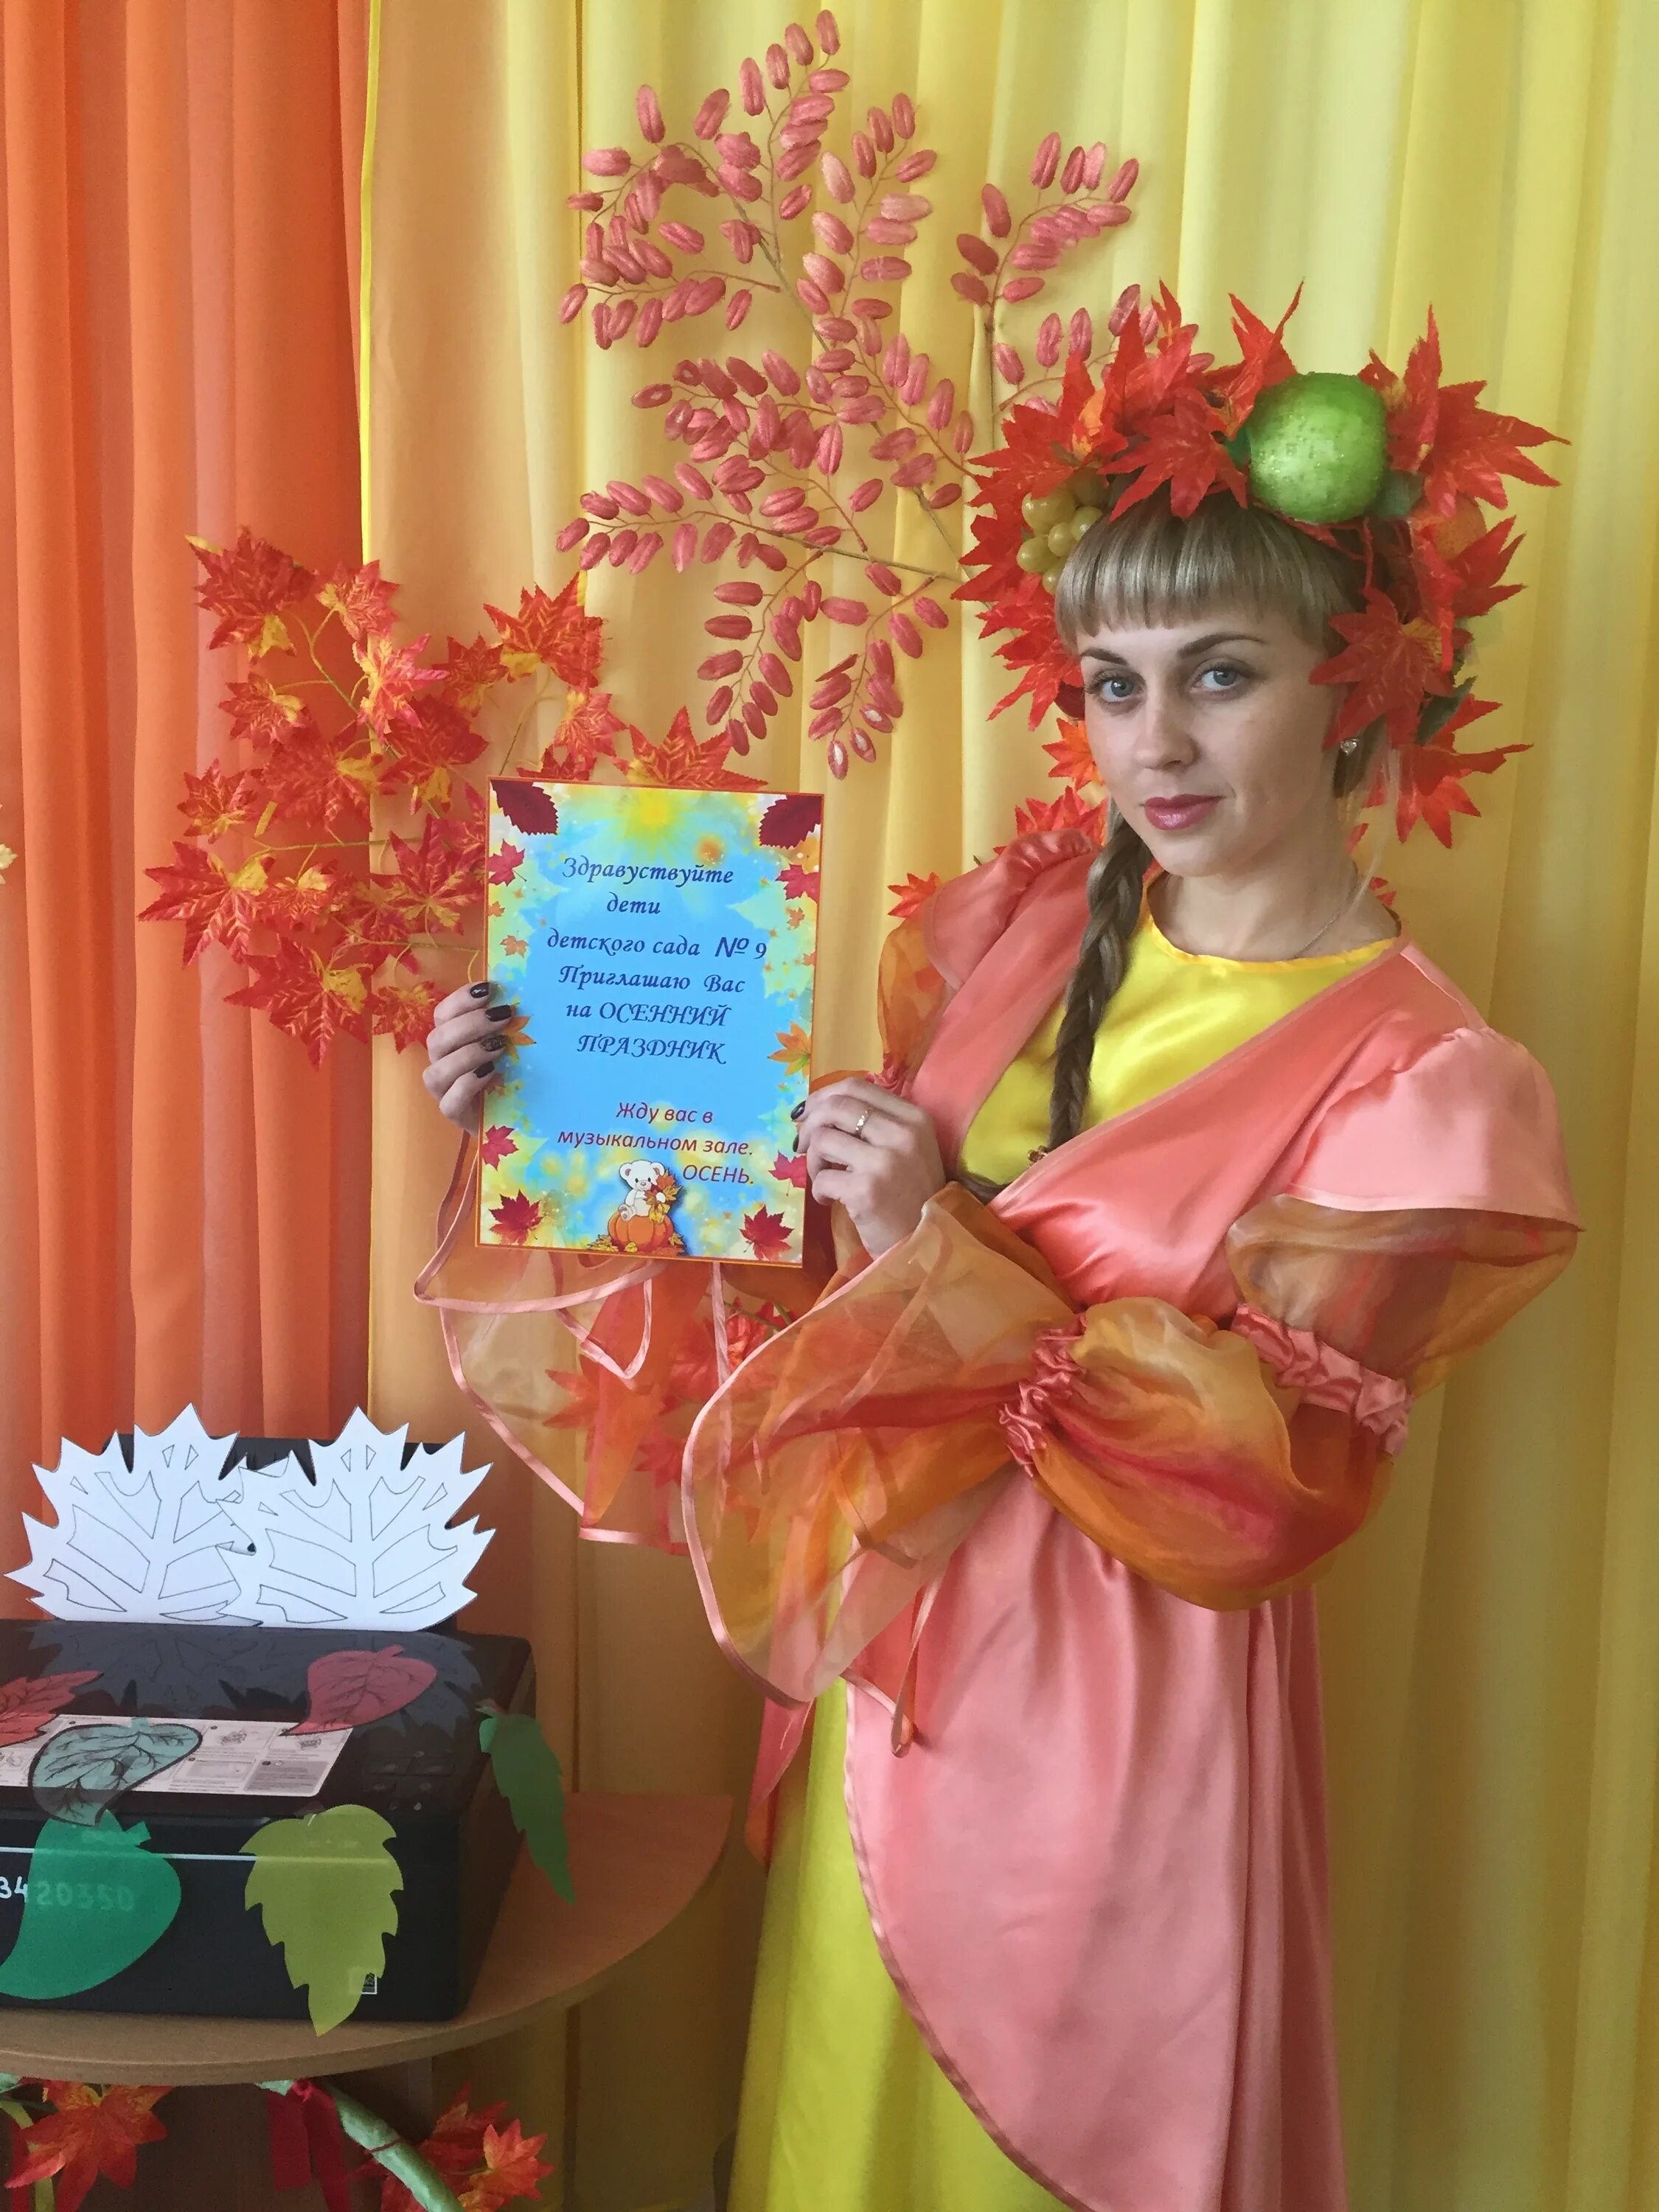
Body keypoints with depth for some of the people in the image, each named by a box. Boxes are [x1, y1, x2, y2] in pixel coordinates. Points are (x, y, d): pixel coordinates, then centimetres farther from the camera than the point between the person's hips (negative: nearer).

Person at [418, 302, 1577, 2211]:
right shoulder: (1024, 923, -3)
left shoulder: (1419, 1081, -16)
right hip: (886, 1668, 5)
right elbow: (824, 1220, 2)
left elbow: (1252, 1499, -19)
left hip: (1121, 1710, -4)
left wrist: (946, 1253, -28)